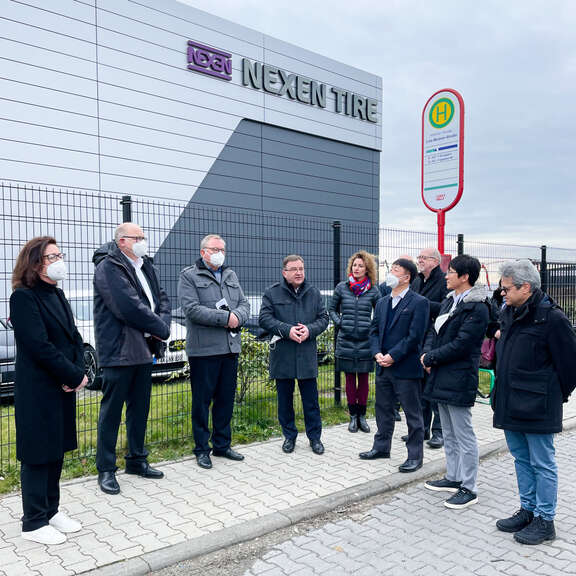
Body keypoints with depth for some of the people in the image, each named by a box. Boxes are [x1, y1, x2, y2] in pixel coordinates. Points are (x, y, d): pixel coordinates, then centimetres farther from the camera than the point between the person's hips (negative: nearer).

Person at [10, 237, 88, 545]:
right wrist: (75, 377, -16)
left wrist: (78, 372, -6)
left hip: (63, 387, 8)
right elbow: (39, 346, -21)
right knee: (38, 453, 3)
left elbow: (73, 336, 10)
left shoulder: (57, 294, 11)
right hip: (37, 391, -8)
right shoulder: (23, 297, -14)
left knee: (57, 450, 15)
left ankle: (51, 510, 29)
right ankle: (34, 522, 17)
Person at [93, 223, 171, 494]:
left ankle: (136, 460, 30)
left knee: (140, 408, 16)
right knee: (111, 410, 2)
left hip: (144, 350, 8)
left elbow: (162, 298, 13)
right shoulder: (108, 268, -12)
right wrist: (161, 328, -13)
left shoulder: (146, 266, 14)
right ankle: (106, 469, 14)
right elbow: (129, 307, -21)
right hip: (118, 351, -8)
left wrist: (161, 324, -8)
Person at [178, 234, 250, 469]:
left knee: (226, 399, 13)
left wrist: (237, 317, -11)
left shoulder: (231, 275, 17)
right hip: (203, 349, -6)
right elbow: (192, 309, -15)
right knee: (202, 400, 3)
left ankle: (222, 444, 27)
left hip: (230, 347, 6)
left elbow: (244, 304, 12)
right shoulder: (189, 276, -3)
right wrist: (225, 318, -16)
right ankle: (202, 448, 16)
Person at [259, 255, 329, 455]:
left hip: (307, 355, 1)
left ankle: (315, 437, 20)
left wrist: (310, 329, -12)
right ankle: (289, 436, 25)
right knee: (285, 399, 10)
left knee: (311, 399, 6)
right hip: (282, 356, -1)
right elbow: (264, 319, -6)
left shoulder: (314, 293, 8)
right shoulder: (272, 293, -1)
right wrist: (287, 330, -18)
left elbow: (323, 318, 8)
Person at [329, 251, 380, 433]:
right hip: (346, 340, 0)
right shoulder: (342, 288, 3)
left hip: (365, 341, 0)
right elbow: (332, 308, 14)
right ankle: (353, 416, 17)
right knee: (350, 378, 7)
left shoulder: (373, 290, 1)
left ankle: (362, 416, 19)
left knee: (363, 378, 7)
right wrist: (339, 322, -1)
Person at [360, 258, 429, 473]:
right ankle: (381, 447, 33)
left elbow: (415, 336, -15)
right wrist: (377, 354, -5)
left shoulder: (418, 302, -9)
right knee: (383, 409, 18)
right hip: (383, 367, 7)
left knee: (413, 413, 5)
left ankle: (415, 455, 16)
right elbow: (374, 330, 12)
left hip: (406, 368, -7)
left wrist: (393, 356, -17)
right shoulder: (382, 302, 12)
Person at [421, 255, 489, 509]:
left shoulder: (477, 308, -16)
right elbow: (434, 331, 13)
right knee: (449, 434, 20)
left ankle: (469, 488, 12)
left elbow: (461, 345, -21)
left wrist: (430, 358, -13)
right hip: (442, 378, 9)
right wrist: (428, 353, -5)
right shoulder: (449, 301, 12)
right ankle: (453, 477, 33)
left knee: (464, 436, 1)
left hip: (459, 380, -9)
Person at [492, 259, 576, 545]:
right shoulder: (508, 314, 8)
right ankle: (528, 510, 33)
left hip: (537, 406, -8)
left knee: (542, 463, 5)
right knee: (521, 459, 18)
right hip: (511, 404, 8)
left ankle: (545, 520, 18)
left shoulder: (552, 318, -16)